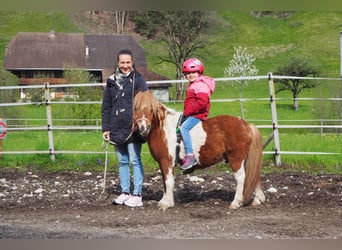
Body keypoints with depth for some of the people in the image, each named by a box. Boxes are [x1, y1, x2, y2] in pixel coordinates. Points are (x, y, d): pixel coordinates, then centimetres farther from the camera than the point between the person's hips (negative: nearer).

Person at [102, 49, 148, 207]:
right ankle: (125, 193, 20)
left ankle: (137, 195, 1)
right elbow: (106, 107, 13)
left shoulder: (138, 79, -2)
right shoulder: (112, 81, 10)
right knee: (122, 162, 12)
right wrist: (105, 128, 7)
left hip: (132, 128, -5)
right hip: (117, 129, 5)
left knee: (135, 161, -2)